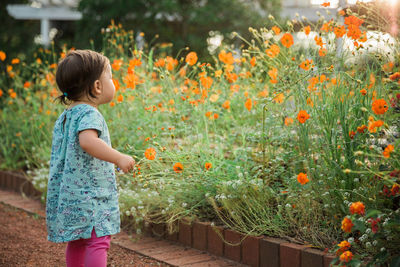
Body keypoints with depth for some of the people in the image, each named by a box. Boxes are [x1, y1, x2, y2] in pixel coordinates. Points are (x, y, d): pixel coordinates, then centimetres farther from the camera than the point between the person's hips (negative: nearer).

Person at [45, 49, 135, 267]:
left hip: (68, 192, 10)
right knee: (98, 240, -10)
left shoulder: (65, 117, 14)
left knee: (77, 241, 18)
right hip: (89, 194, -10)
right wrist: (119, 158, -34)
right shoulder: (89, 114, -16)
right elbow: (87, 141, -36)